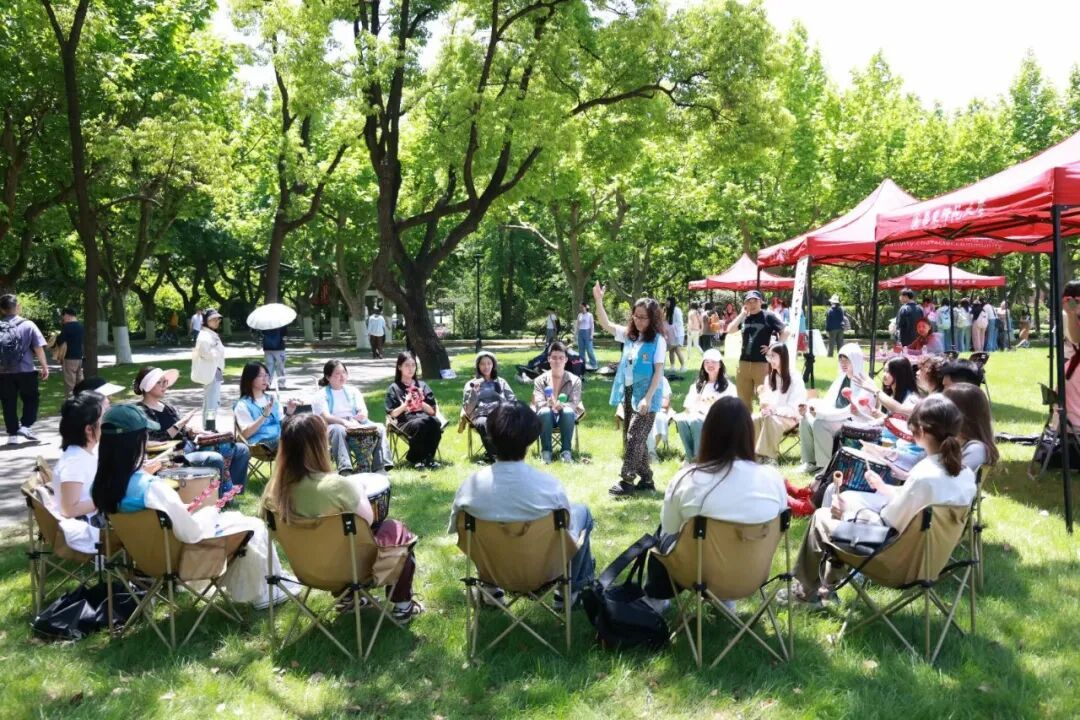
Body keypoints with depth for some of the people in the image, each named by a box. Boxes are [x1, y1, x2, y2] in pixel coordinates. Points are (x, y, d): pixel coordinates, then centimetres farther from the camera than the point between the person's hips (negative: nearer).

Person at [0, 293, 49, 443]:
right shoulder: (28, 325, -4)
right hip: (25, 371, -2)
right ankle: (25, 426, 2)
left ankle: (12, 433, 11)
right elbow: (38, 348, -6)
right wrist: (44, 366, 2)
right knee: (31, 399, 15)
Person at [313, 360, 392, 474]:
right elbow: (325, 417, -9)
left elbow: (364, 413, 9)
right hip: (334, 425, -4)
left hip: (356, 425, 4)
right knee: (338, 430, -39)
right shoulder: (320, 395, 8)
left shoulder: (353, 391, 21)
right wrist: (345, 422, -28)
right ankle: (345, 470, -53)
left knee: (380, 428, -22)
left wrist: (353, 420, -16)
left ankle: (380, 467, -32)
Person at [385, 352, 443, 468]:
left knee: (435, 422, -33)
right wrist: (405, 404, -10)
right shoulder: (394, 388, 10)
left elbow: (433, 411, 12)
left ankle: (428, 457, -18)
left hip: (425, 419, 3)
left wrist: (421, 403, -5)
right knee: (420, 424, -37)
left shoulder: (422, 385, 18)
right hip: (405, 423, -3)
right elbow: (392, 414, 2)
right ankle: (414, 458, -16)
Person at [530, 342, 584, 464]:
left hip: (565, 417, 0)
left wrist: (560, 406, -33)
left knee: (568, 412, -35)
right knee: (545, 412, -35)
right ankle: (545, 451, -28)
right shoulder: (540, 380, 2)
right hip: (547, 417, 0)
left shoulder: (574, 380, 1)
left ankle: (566, 451, -29)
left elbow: (574, 404, -10)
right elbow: (538, 403, -8)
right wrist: (549, 404, -33)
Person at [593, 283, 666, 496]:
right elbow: (606, 325, 5)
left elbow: (658, 371, -12)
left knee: (634, 438, -7)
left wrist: (648, 398, -19)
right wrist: (598, 301, -9)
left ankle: (626, 480, -1)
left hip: (645, 396, -7)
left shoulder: (657, 340, -9)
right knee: (636, 439, 12)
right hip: (628, 394, 7)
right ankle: (646, 479, 22)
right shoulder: (629, 335, 7)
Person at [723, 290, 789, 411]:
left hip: (762, 363, -5)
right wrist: (743, 314, -5)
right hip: (744, 363, 5)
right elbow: (730, 330, -2)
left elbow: (786, 332, -9)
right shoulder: (744, 317, 10)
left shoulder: (768, 316, -4)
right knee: (743, 399, 13)